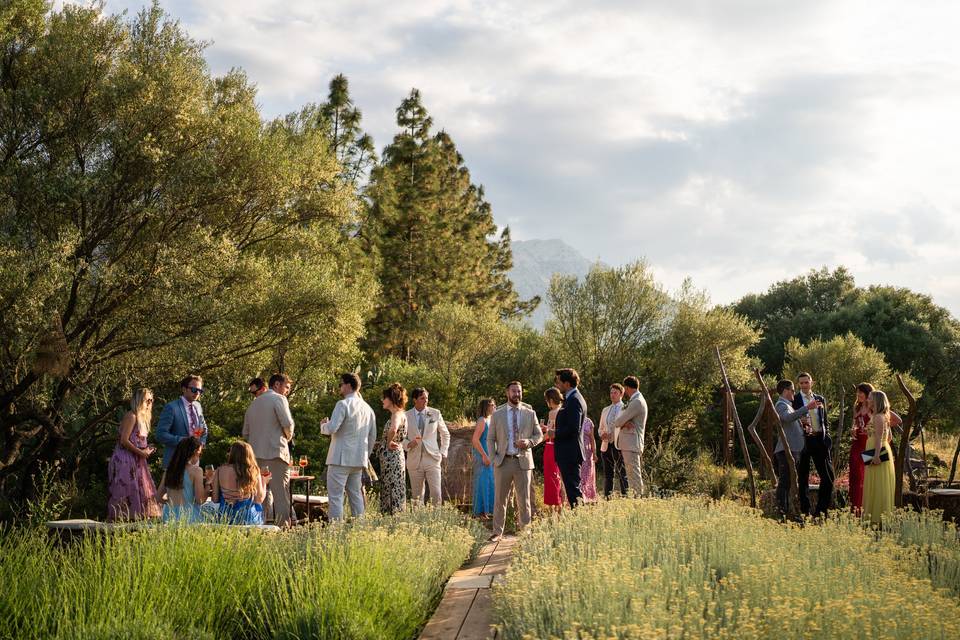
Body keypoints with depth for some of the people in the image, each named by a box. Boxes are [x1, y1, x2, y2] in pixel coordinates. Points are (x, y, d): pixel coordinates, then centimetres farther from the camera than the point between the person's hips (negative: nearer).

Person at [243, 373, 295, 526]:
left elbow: (245, 433, 22)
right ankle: (283, 527, -13)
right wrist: (288, 436, 6)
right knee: (281, 495, -7)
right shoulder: (278, 399, -3)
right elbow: (288, 423, -13)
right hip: (275, 453, -7)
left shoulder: (254, 403, 20)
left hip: (255, 455, 7)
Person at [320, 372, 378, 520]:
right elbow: (372, 437, 19)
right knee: (356, 495, 13)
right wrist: (366, 455, 27)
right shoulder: (367, 408, 14)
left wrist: (323, 425, 2)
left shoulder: (343, 404, -10)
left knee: (335, 496, -6)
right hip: (359, 460, 7)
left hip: (341, 458, -7)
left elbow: (332, 428, -19)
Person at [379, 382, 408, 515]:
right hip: (390, 458, 10)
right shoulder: (398, 414, 15)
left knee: (392, 489, -7)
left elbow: (393, 429, -36)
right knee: (387, 489, 12)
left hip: (392, 456, -10)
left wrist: (389, 443, -20)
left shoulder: (398, 414, -15)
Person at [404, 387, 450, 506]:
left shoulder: (435, 414, 7)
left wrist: (443, 452, 9)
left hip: (432, 459, 0)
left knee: (436, 493, -10)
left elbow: (445, 434, 18)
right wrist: (408, 444, -10)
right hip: (414, 461, 0)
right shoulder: (406, 416, 4)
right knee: (417, 496, 3)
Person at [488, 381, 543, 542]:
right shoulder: (497, 414, 6)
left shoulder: (530, 413, 7)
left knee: (524, 499, 3)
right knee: (499, 499, 2)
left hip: (523, 461, 0)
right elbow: (490, 439, 9)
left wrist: (529, 442, -10)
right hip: (503, 462, 0)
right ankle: (497, 532, 9)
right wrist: (493, 458, -3)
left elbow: (539, 435, 10)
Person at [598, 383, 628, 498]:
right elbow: (601, 428, 23)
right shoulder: (605, 410, 18)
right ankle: (607, 499, 10)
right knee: (608, 475, 8)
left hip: (619, 446, -6)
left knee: (622, 475, -6)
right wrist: (602, 434, 0)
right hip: (606, 446, 6)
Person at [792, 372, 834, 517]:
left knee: (828, 475, 1)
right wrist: (799, 422, -19)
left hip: (819, 439, 4)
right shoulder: (794, 399, 2)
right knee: (803, 478, 2)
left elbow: (825, 421, 19)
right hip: (802, 440, -4)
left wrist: (827, 437, 5)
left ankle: (821, 509, 10)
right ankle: (804, 510, 8)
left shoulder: (820, 399, 15)